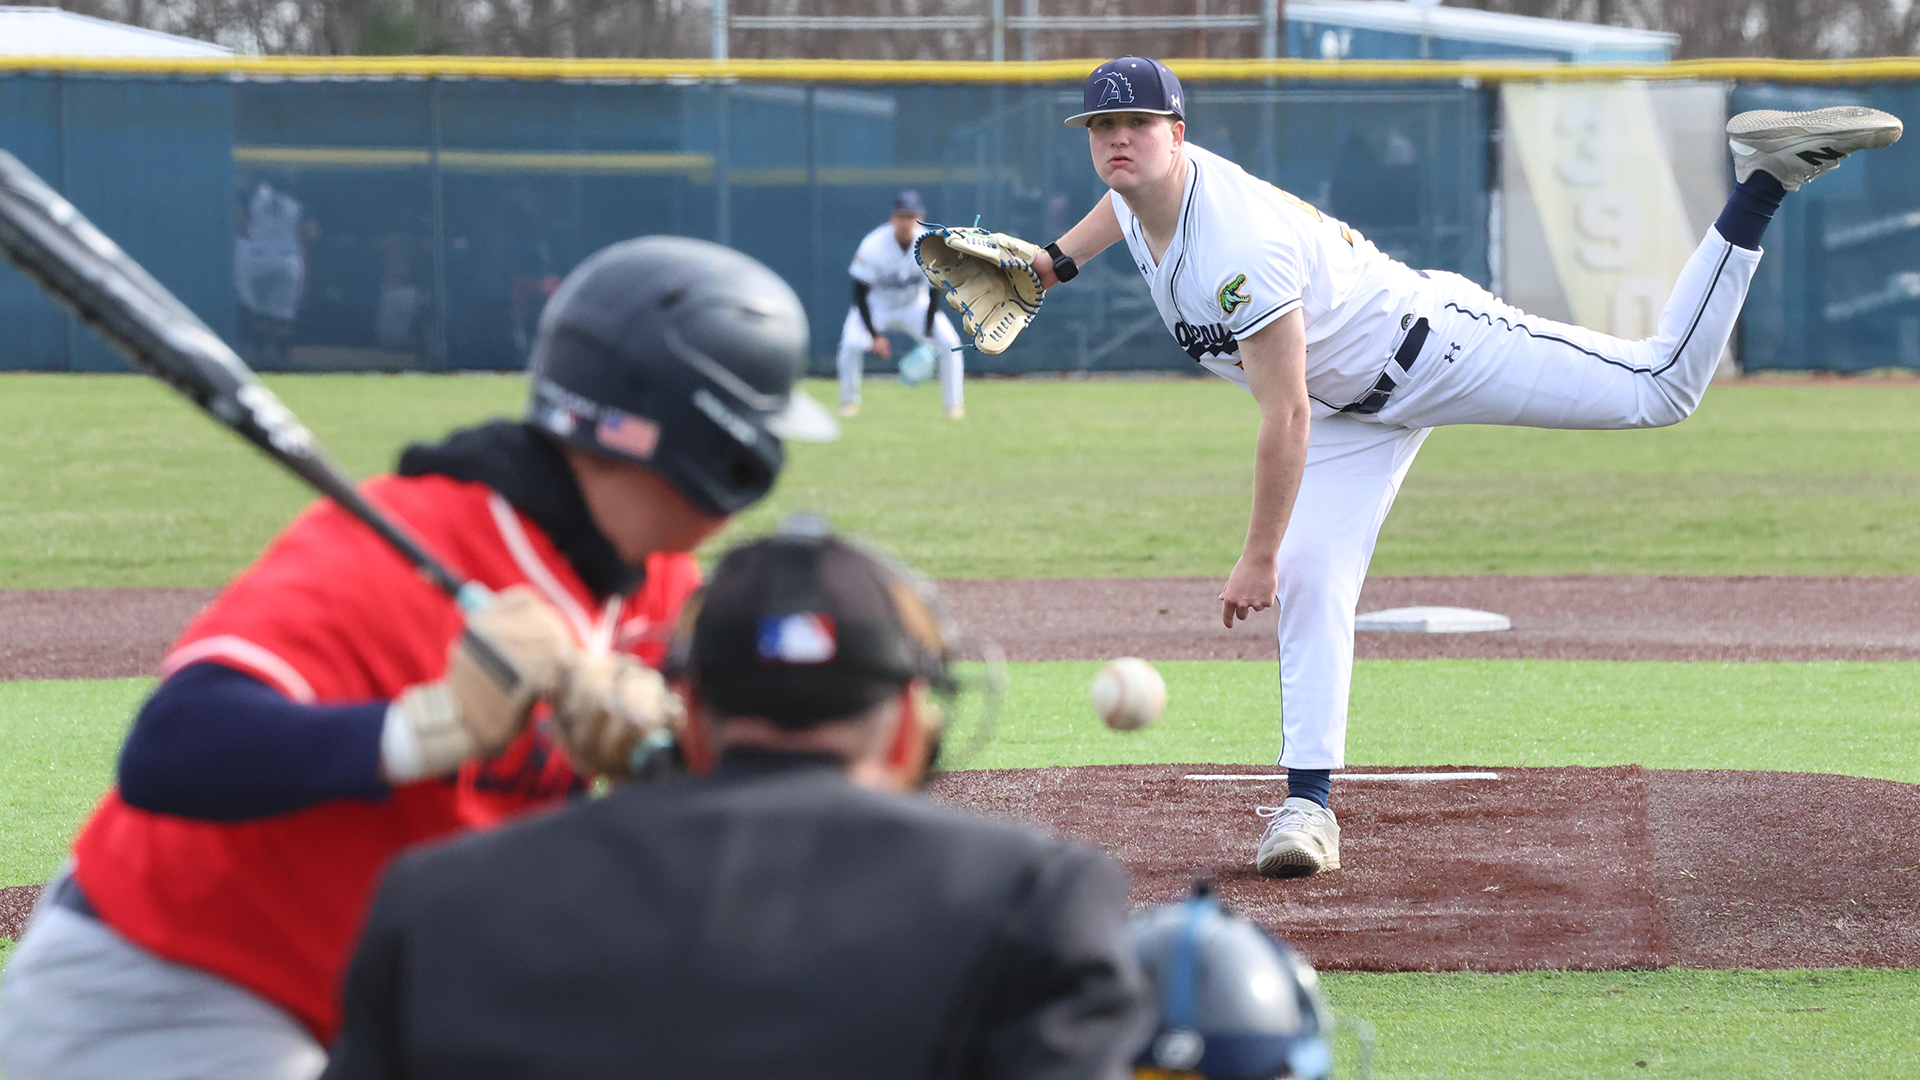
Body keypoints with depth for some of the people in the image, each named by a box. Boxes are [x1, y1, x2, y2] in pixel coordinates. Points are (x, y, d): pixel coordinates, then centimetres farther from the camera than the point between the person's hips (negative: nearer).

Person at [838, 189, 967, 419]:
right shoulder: (872, 246, -27)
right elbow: (860, 295, -21)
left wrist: (928, 336, -22)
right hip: (877, 305, -2)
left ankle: (954, 404, -2)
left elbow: (934, 296, -14)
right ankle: (849, 402, -2)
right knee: (851, 344, -26)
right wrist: (875, 336, -27)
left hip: (916, 306, 2)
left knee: (949, 343, -18)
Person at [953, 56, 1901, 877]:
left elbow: (1286, 417, -32)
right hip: (1361, 413, 9)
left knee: (1661, 389, -12)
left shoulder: (1239, 247, -35)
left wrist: (1258, 558, -27)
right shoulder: (1140, 189, -8)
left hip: (1434, 345, -9)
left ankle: (1763, 179, -3)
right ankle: (1309, 807, -2)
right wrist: (1055, 261, 26)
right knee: (1311, 586, -4)